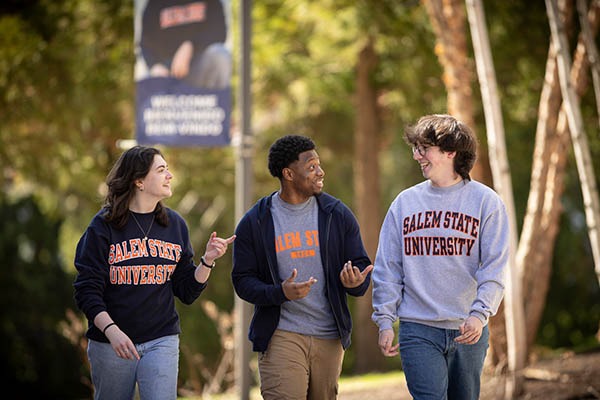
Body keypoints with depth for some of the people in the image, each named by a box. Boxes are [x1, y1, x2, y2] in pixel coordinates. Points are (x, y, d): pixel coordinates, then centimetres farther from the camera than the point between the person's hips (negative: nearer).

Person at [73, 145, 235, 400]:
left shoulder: (174, 224, 8)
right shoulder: (104, 226, -5)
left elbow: (187, 292, 9)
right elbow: (87, 291, -8)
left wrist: (207, 261, -7)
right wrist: (111, 330, -22)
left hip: (162, 341, 2)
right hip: (110, 345, -2)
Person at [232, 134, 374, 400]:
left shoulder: (337, 215, 5)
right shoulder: (255, 223, 0)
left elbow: (361, 266, 7)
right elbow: (243, 280, 0)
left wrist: (356, 282, -18)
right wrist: (281, 292, -20)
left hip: (330, 337, 3)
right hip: (282, 335, -3)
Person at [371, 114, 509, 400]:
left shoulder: (486, 201, 1)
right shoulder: (405, 202, 8)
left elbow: (494, 269, -5)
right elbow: (387, 269, 8)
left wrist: (479, 314, -19)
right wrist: (385, 321, 1)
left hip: (469, 332, 0)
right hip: (418, 330, 0)